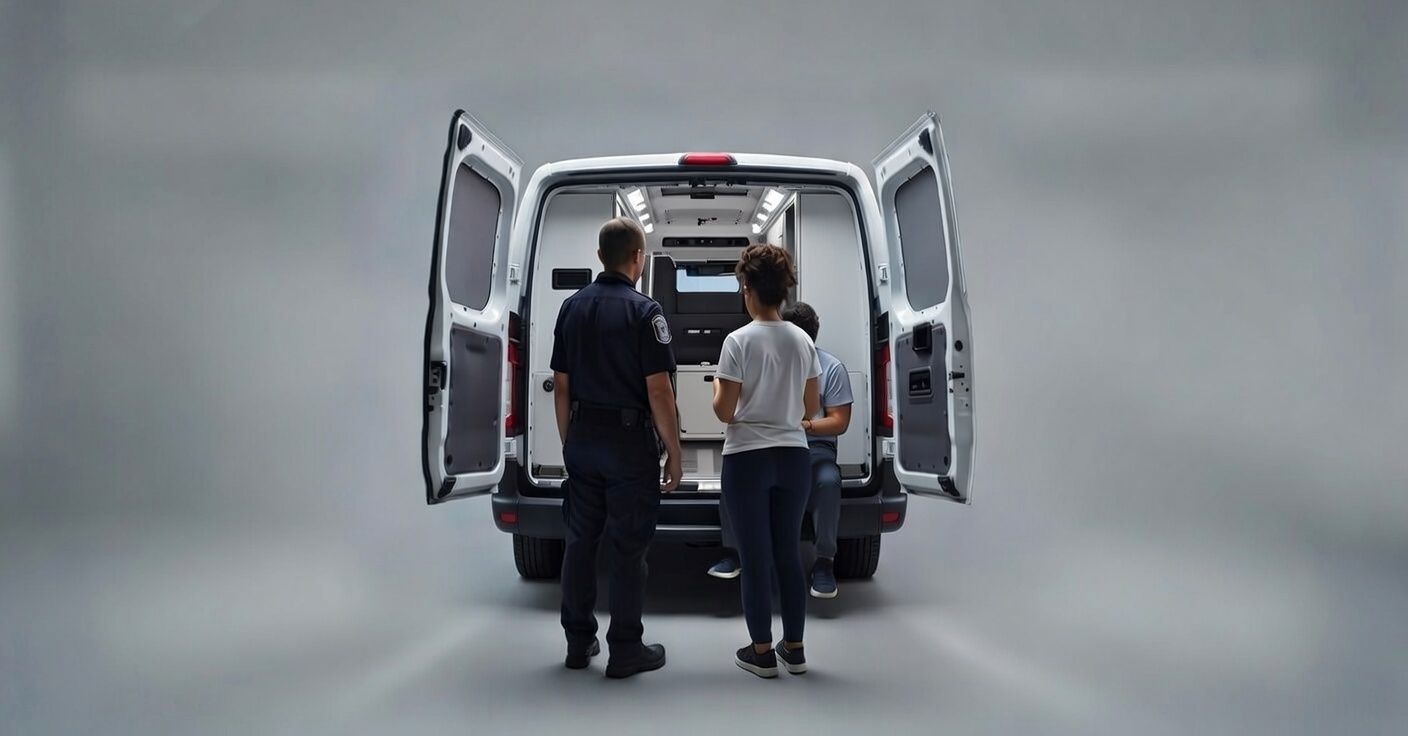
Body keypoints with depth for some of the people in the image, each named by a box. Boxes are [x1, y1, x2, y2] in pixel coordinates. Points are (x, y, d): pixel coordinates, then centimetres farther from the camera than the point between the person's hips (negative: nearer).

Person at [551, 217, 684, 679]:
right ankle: (625, 651, 4)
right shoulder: (643, 311, -13)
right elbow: (659, 390, -15)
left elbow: (561, 385, 10)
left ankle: (579, 643, 18)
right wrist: (674, 453, -7)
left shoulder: (573, 307, 6)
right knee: (627, 548, 0)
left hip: (582, 439, 6)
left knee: (580, 541, 12)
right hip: (630, 442, -6)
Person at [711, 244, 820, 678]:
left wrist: (717, 386, 8)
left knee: (756, 558, 3)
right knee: (788, 554, 13)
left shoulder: (739, 341, -12)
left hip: (748, 460, -5)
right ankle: (794, 648, 18)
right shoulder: (803, 341, 3)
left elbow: (724, 412, -12)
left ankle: (762, 652, 9)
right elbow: (812, 409, 8)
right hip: (793, 458, 5)